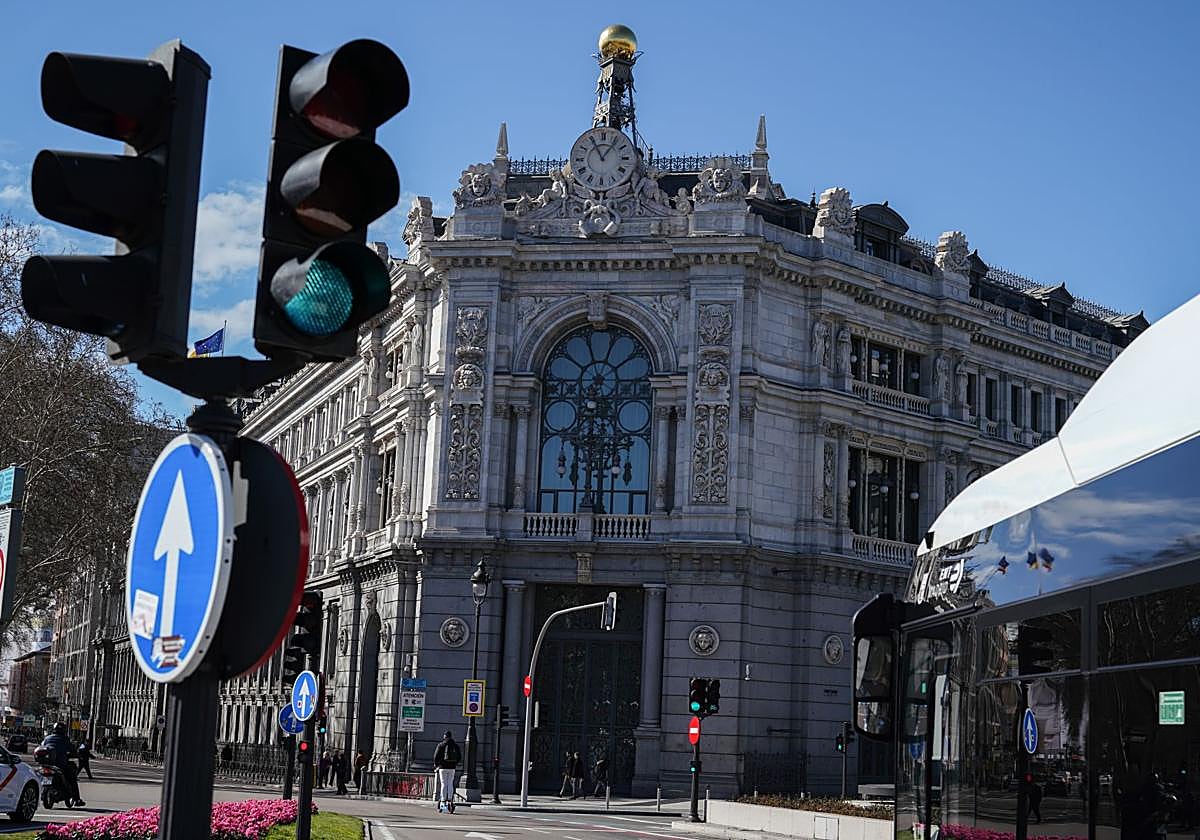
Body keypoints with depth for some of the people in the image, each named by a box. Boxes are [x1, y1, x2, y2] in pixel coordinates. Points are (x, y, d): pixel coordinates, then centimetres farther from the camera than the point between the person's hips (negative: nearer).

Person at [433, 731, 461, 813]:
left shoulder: (441, 745, -2)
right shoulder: (455, 746, 7)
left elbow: (436, 756, -5)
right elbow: (459, 757, 9)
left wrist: (436, 764, 12)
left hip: (443, 767, -2)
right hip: (452, 768, 2)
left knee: (443, 784, 0)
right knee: (450, 784, 8)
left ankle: (443, 801, -2)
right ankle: (449, 800, 3)